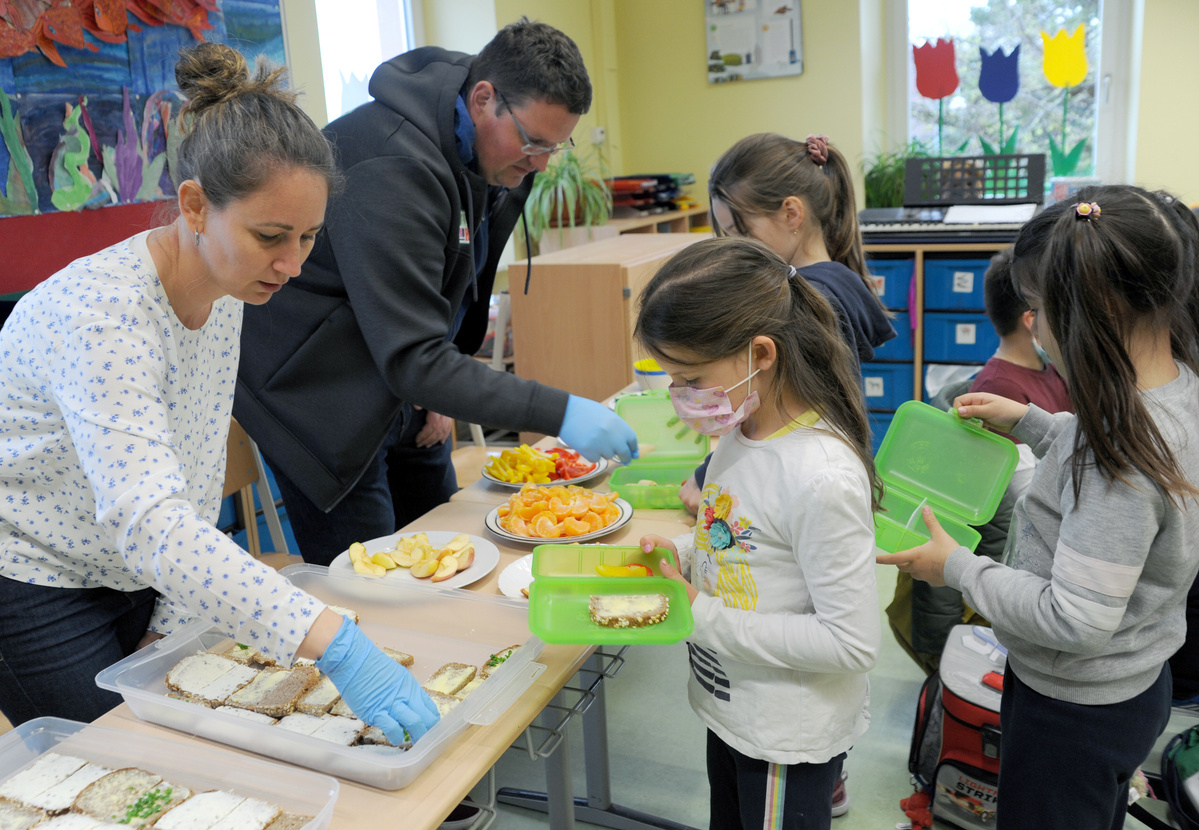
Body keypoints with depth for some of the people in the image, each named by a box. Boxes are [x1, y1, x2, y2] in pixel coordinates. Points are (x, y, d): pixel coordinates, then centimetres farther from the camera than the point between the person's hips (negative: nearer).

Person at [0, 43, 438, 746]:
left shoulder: (224, 293, -6)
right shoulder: (97, 313, -32)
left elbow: (195, 481, 2)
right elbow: (150, 526, -43)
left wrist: (173, 625, 0)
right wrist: (334, 643, -52)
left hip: (136, 576, 7)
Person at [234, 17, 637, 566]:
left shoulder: (498, 153, -2)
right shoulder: (392, 166, -31)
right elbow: (412, 357, -34)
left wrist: (437, 394, 2)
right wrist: (557, 413, -38)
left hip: (398, 383, 8)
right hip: (322, 398, -8)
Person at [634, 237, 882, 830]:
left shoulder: (822, 479, -30)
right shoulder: (738, 431, -4)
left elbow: (853, 643, -26)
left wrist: (704, 618, -25)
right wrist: (681, 556, -6)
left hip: (788, 740, -8)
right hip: (732, 709, 8)